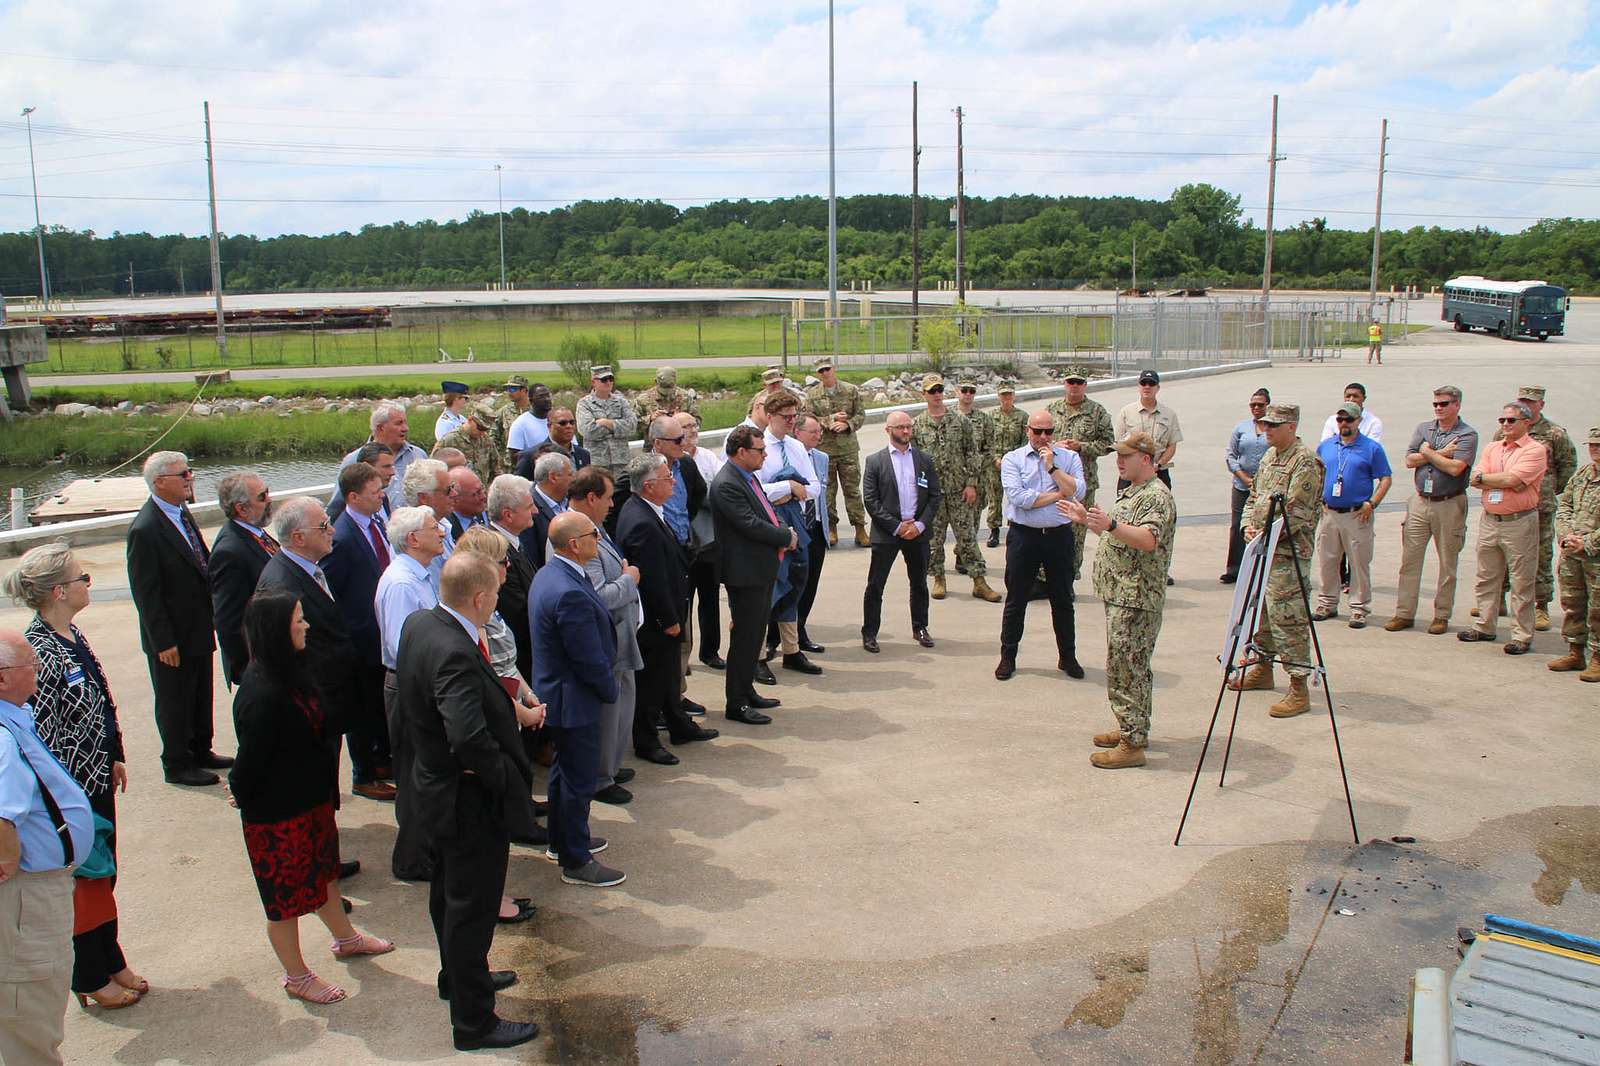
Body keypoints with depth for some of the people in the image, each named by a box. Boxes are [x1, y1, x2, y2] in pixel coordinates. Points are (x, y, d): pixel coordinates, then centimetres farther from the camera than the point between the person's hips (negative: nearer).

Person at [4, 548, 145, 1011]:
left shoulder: (72, 637, 2)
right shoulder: (42, 654, -25)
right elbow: (41, 735, -23)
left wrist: (114, 757, 16)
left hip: (97, 778, 8)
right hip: (72, 788, -8)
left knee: (103, 873, 21)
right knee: (82, 881, 9)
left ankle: (111, 962, 37)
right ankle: (91, 978, 27)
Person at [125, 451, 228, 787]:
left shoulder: (182, 513, 5)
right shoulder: (145, 529, -22)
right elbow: (145, 593, -20)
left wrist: (210, 617, 13)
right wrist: (163, 642, -19)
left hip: (198, 628, 8)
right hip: (172, 638, -8)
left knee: (201, 694, 21)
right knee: (174, 701, 8)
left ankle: (200, 751, 38)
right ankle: (176, 765, 24)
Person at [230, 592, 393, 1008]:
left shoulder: (294, 670, -2)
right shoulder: (262, 694, -32)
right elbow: (251, 756, -25)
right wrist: (243, 796, -8)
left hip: (311, 798, 9)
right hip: (277, 813, -9)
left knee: (323, 868, 27)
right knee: (285, 894, 11)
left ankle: (345, 938, 49)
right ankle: (296, 976, 30)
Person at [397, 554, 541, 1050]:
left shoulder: (418, 623, -4)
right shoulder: (454, 655, -34)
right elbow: (469, 737, -42)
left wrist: (507, 707, 4)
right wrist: (510, 779, -24)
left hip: (435, 783, 10)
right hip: (470, 802, -10)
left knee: (449, 893, 27)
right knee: (472, 909, 8)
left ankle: (458, 976, 49)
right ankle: (473, 1022, 24)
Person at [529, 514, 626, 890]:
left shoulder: (548, 574, 2)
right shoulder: (570, 593, -31)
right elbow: (590, 660, -25)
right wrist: (611, 690, -8)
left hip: (555, 692, 10)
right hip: (574, 702, -10)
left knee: (565, 771, 24)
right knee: (579, 780, 4)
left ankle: (563, 840, 41)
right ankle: (576, 862, 18)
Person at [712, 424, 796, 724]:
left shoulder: (748, 477, 12)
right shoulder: (726, 484, -19)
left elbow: (767, 513, 19)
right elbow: (751, 525, -24)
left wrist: (784, 532, -1)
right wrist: (787, 537, -12)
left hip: (763, 570, 10)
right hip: (746, 572, -10)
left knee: (755, 635, 18)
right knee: (745, 637, -3)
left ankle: (747, 692, 30)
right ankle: (736, 704, 6)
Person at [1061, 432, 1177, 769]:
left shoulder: (1156, 495, -14)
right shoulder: (1131, 492, 19)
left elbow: (1148, 539, -29)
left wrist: (1110, 524, -40)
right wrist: (1086, 519, 24)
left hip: (1136, 598, -11)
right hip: (1121, 594, 11)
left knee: (1125, 670, -9)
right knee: (1131, 668, 17)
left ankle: (1132, 745, -6)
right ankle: (1133, 729, 28)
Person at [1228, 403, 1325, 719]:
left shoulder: (1305, 461, -13)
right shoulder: (1268, 457, 15)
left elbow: (1296, 512, -19)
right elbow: (1254, 497, 22)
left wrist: (1267, 534, -18)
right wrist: (1249, 525, 4)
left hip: (1289, 553, -9)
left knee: (1288, 618, -9)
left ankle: (1299, 689, -5)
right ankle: (1262, 668, 35)